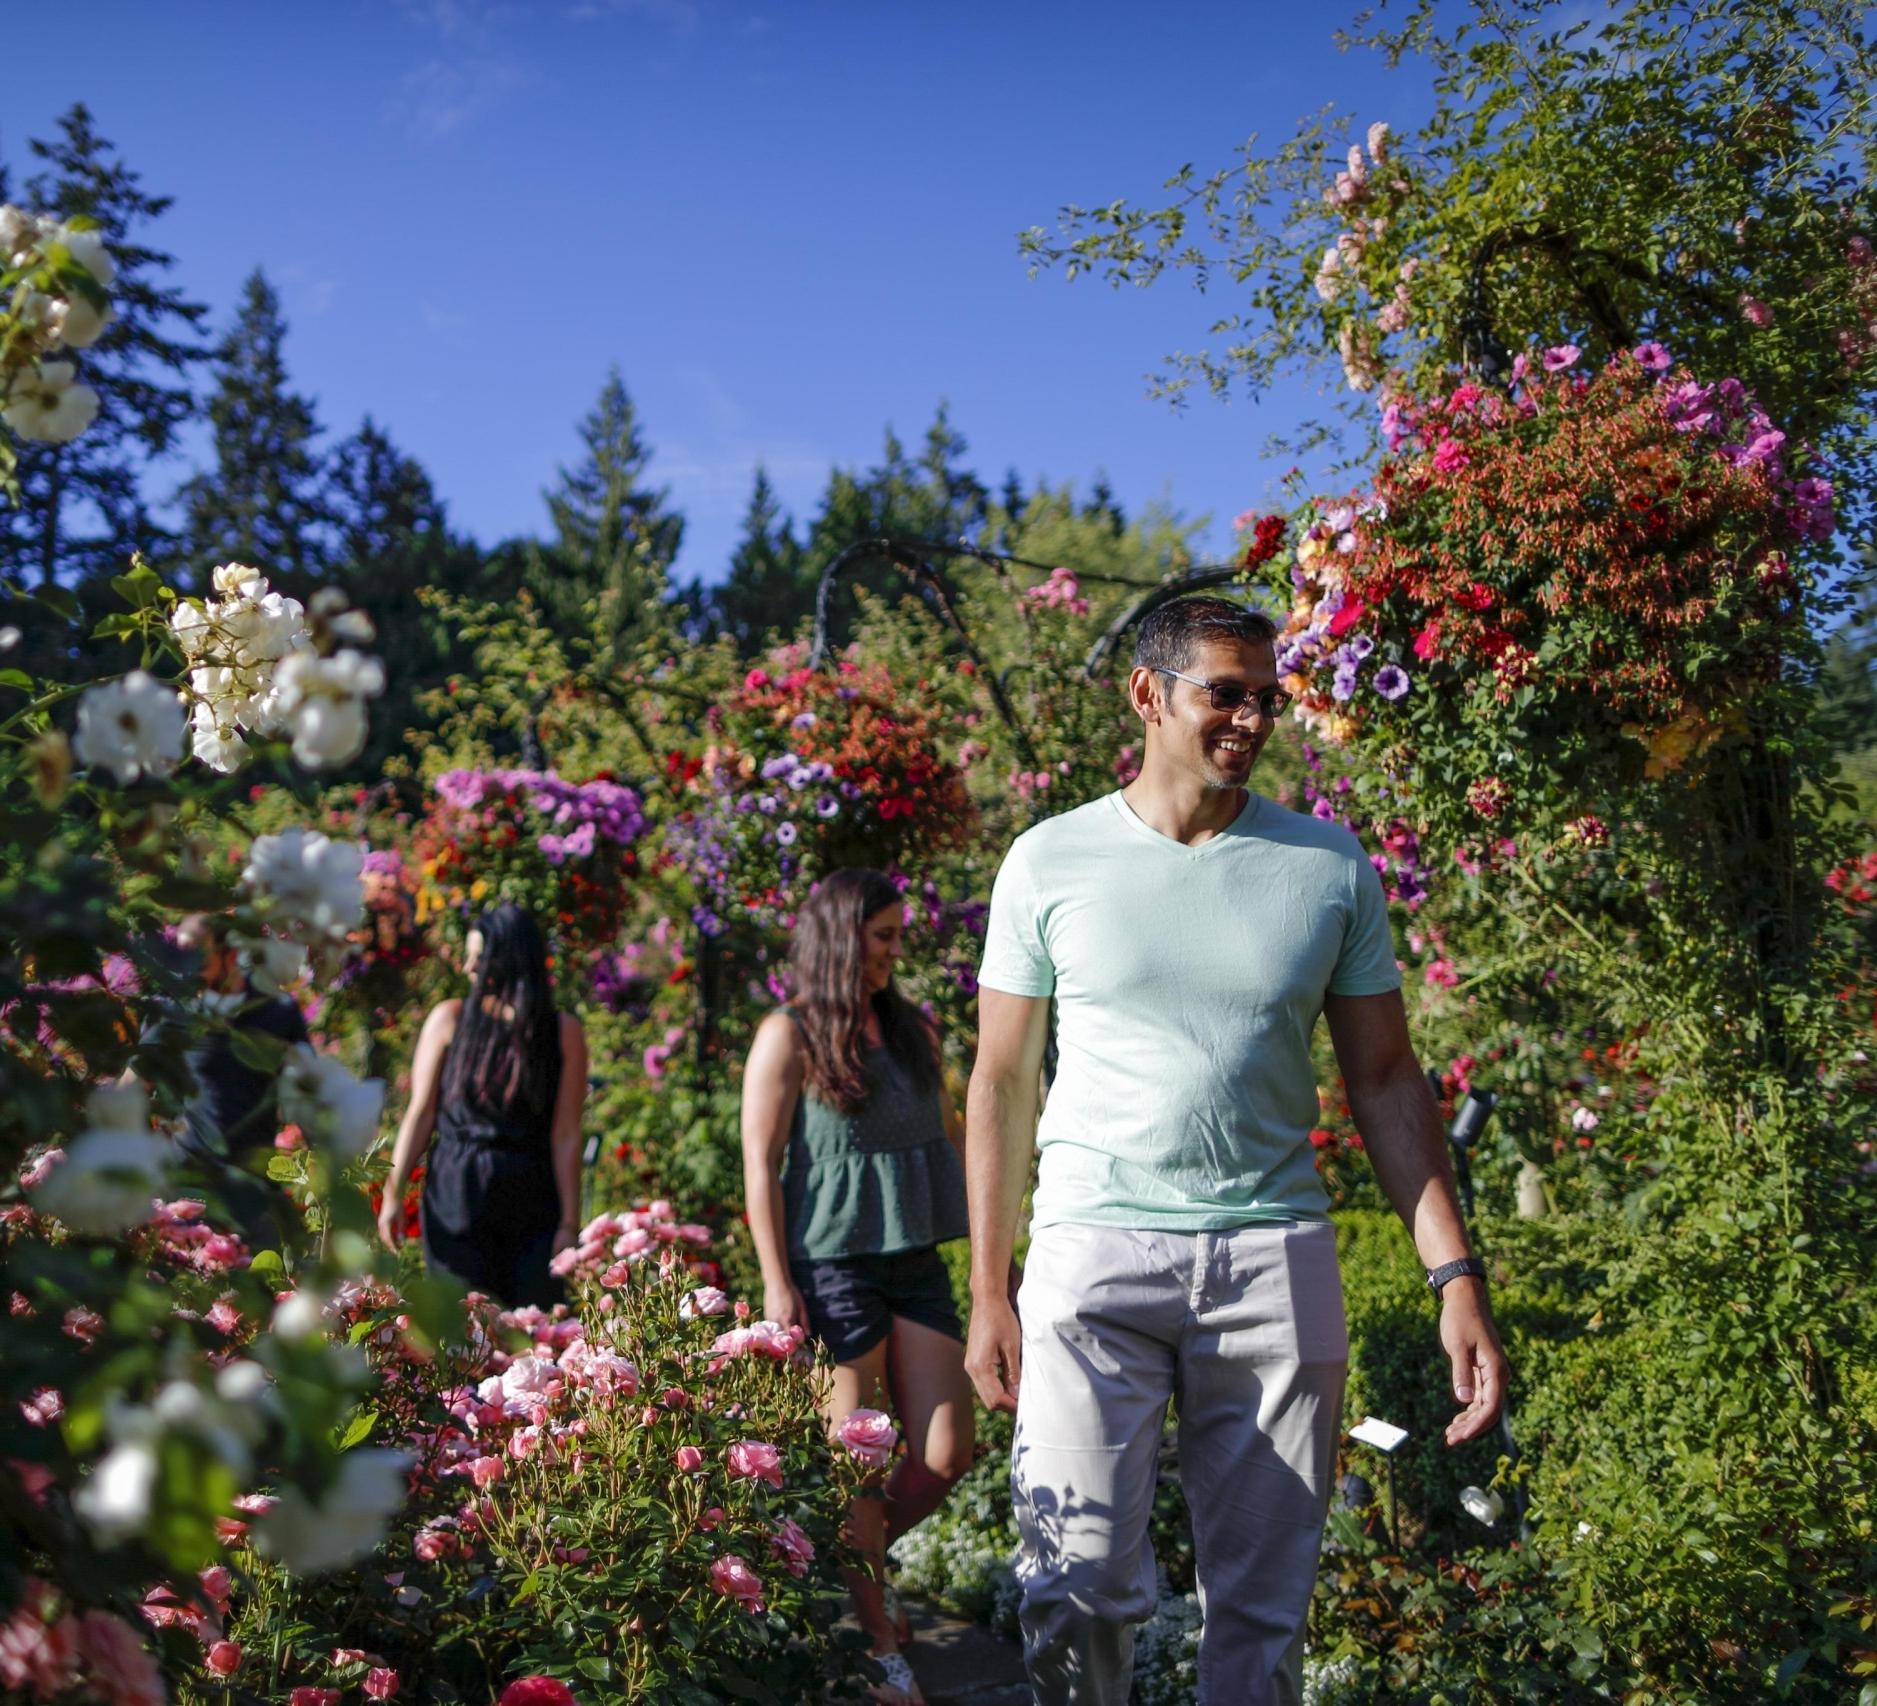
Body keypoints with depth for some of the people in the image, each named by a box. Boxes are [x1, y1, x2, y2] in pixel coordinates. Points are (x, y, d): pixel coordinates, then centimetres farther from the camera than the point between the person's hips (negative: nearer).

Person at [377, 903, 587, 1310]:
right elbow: (420, 1113, 4)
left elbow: (565, 1135, -2)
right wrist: (393, 1194, -1)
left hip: (532, 1199, 0)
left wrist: (570, 1220, -3)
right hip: (456, 1199, 1)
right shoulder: (450, 1019, 4)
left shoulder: (562, 1032, 0)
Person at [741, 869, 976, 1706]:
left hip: (917, 1261, 6)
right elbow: (760, 1164, -7)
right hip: (834, 1267, -6)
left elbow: (951, 1138, 19)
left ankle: (858, 1561, 29)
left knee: (944, 1455, 1)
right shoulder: (789, 1036, -4)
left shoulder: (913, 1028, 13)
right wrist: (776, 1282, -12)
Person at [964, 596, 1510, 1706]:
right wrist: (987, 1294, 3)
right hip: (1095, 1252, -1)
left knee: (1264, 1608, 6)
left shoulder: (1330, 868, 5)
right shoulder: (1052, 863, 2)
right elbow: (1002, 1084, 6)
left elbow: (1387, 1081, 7)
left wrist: (1458, 1277, -1)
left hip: (1277, 1262, 2)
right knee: (1077, 1591, -10)